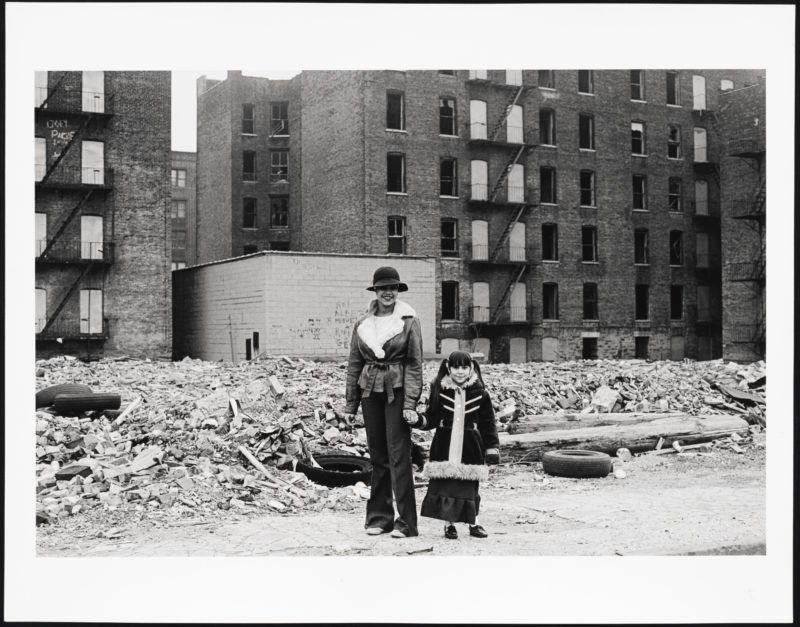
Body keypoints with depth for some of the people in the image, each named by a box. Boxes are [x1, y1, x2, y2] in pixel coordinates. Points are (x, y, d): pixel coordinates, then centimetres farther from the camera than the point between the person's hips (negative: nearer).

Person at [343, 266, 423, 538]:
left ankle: (406, 522, -4)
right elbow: (354, 364, 12)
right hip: (370, 391, 4)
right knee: (378, 456, 9)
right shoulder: (362, 324, 8)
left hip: (397, 390, -4)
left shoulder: (409, 321, -2)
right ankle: (379, 517, 17)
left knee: (399, 456, -7)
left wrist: (410, 403, -12)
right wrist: (350, 403, 9)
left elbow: (414, 364, -4)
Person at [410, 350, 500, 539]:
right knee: (443, 483, -2)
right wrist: (419, 420, -12)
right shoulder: (439, 390, 3)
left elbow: (488, 423, 5)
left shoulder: (479, 393, 2)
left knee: (469, 485, 3)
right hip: (445, 445, 1)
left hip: (470, 446, -1)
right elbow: (432, 417, 8)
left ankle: (473, 523, 19)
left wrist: (492, 447, 3)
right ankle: (449, 523, 10)